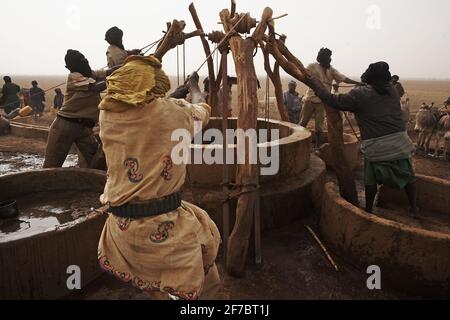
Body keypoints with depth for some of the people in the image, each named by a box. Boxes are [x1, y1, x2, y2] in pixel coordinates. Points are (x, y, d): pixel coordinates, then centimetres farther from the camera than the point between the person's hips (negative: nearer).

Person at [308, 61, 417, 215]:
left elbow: (334, 101, -7)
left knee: (371, 179, 14)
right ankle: (414, 208, 30)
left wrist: (316, 87, 3)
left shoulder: (359, 95, -8)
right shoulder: (392, 90, 6)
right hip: (400, 142, 4)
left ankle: (369, 209, 24)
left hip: (376, 146, -3)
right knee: (407, 174, 19)